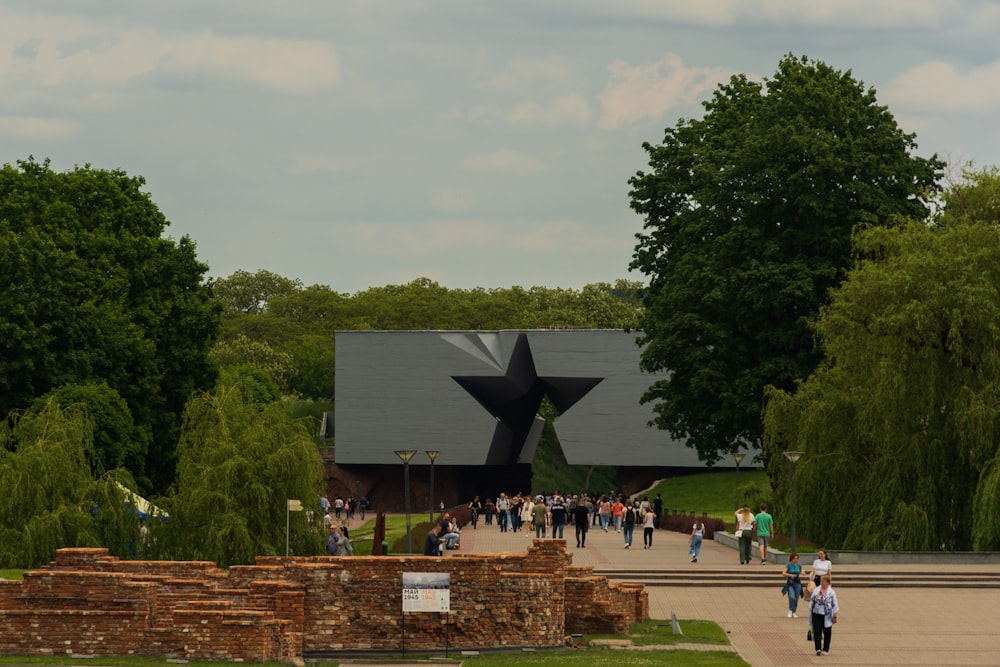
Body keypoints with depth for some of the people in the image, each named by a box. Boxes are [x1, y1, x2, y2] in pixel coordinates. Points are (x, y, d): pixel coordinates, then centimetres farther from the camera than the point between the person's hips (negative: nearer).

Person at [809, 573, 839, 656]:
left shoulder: (831, 592, -3)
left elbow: (835, 605, 1)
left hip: (827, 615, -1)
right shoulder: (816, 591, 4)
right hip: (817, 614, 1)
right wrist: (810, 613, 9)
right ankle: (818, 648, -13)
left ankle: (826, 650, 17)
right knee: (817, 631, -9)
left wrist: (835, 616, -1)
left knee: (827, 633, 6)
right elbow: (811, 602, 11)